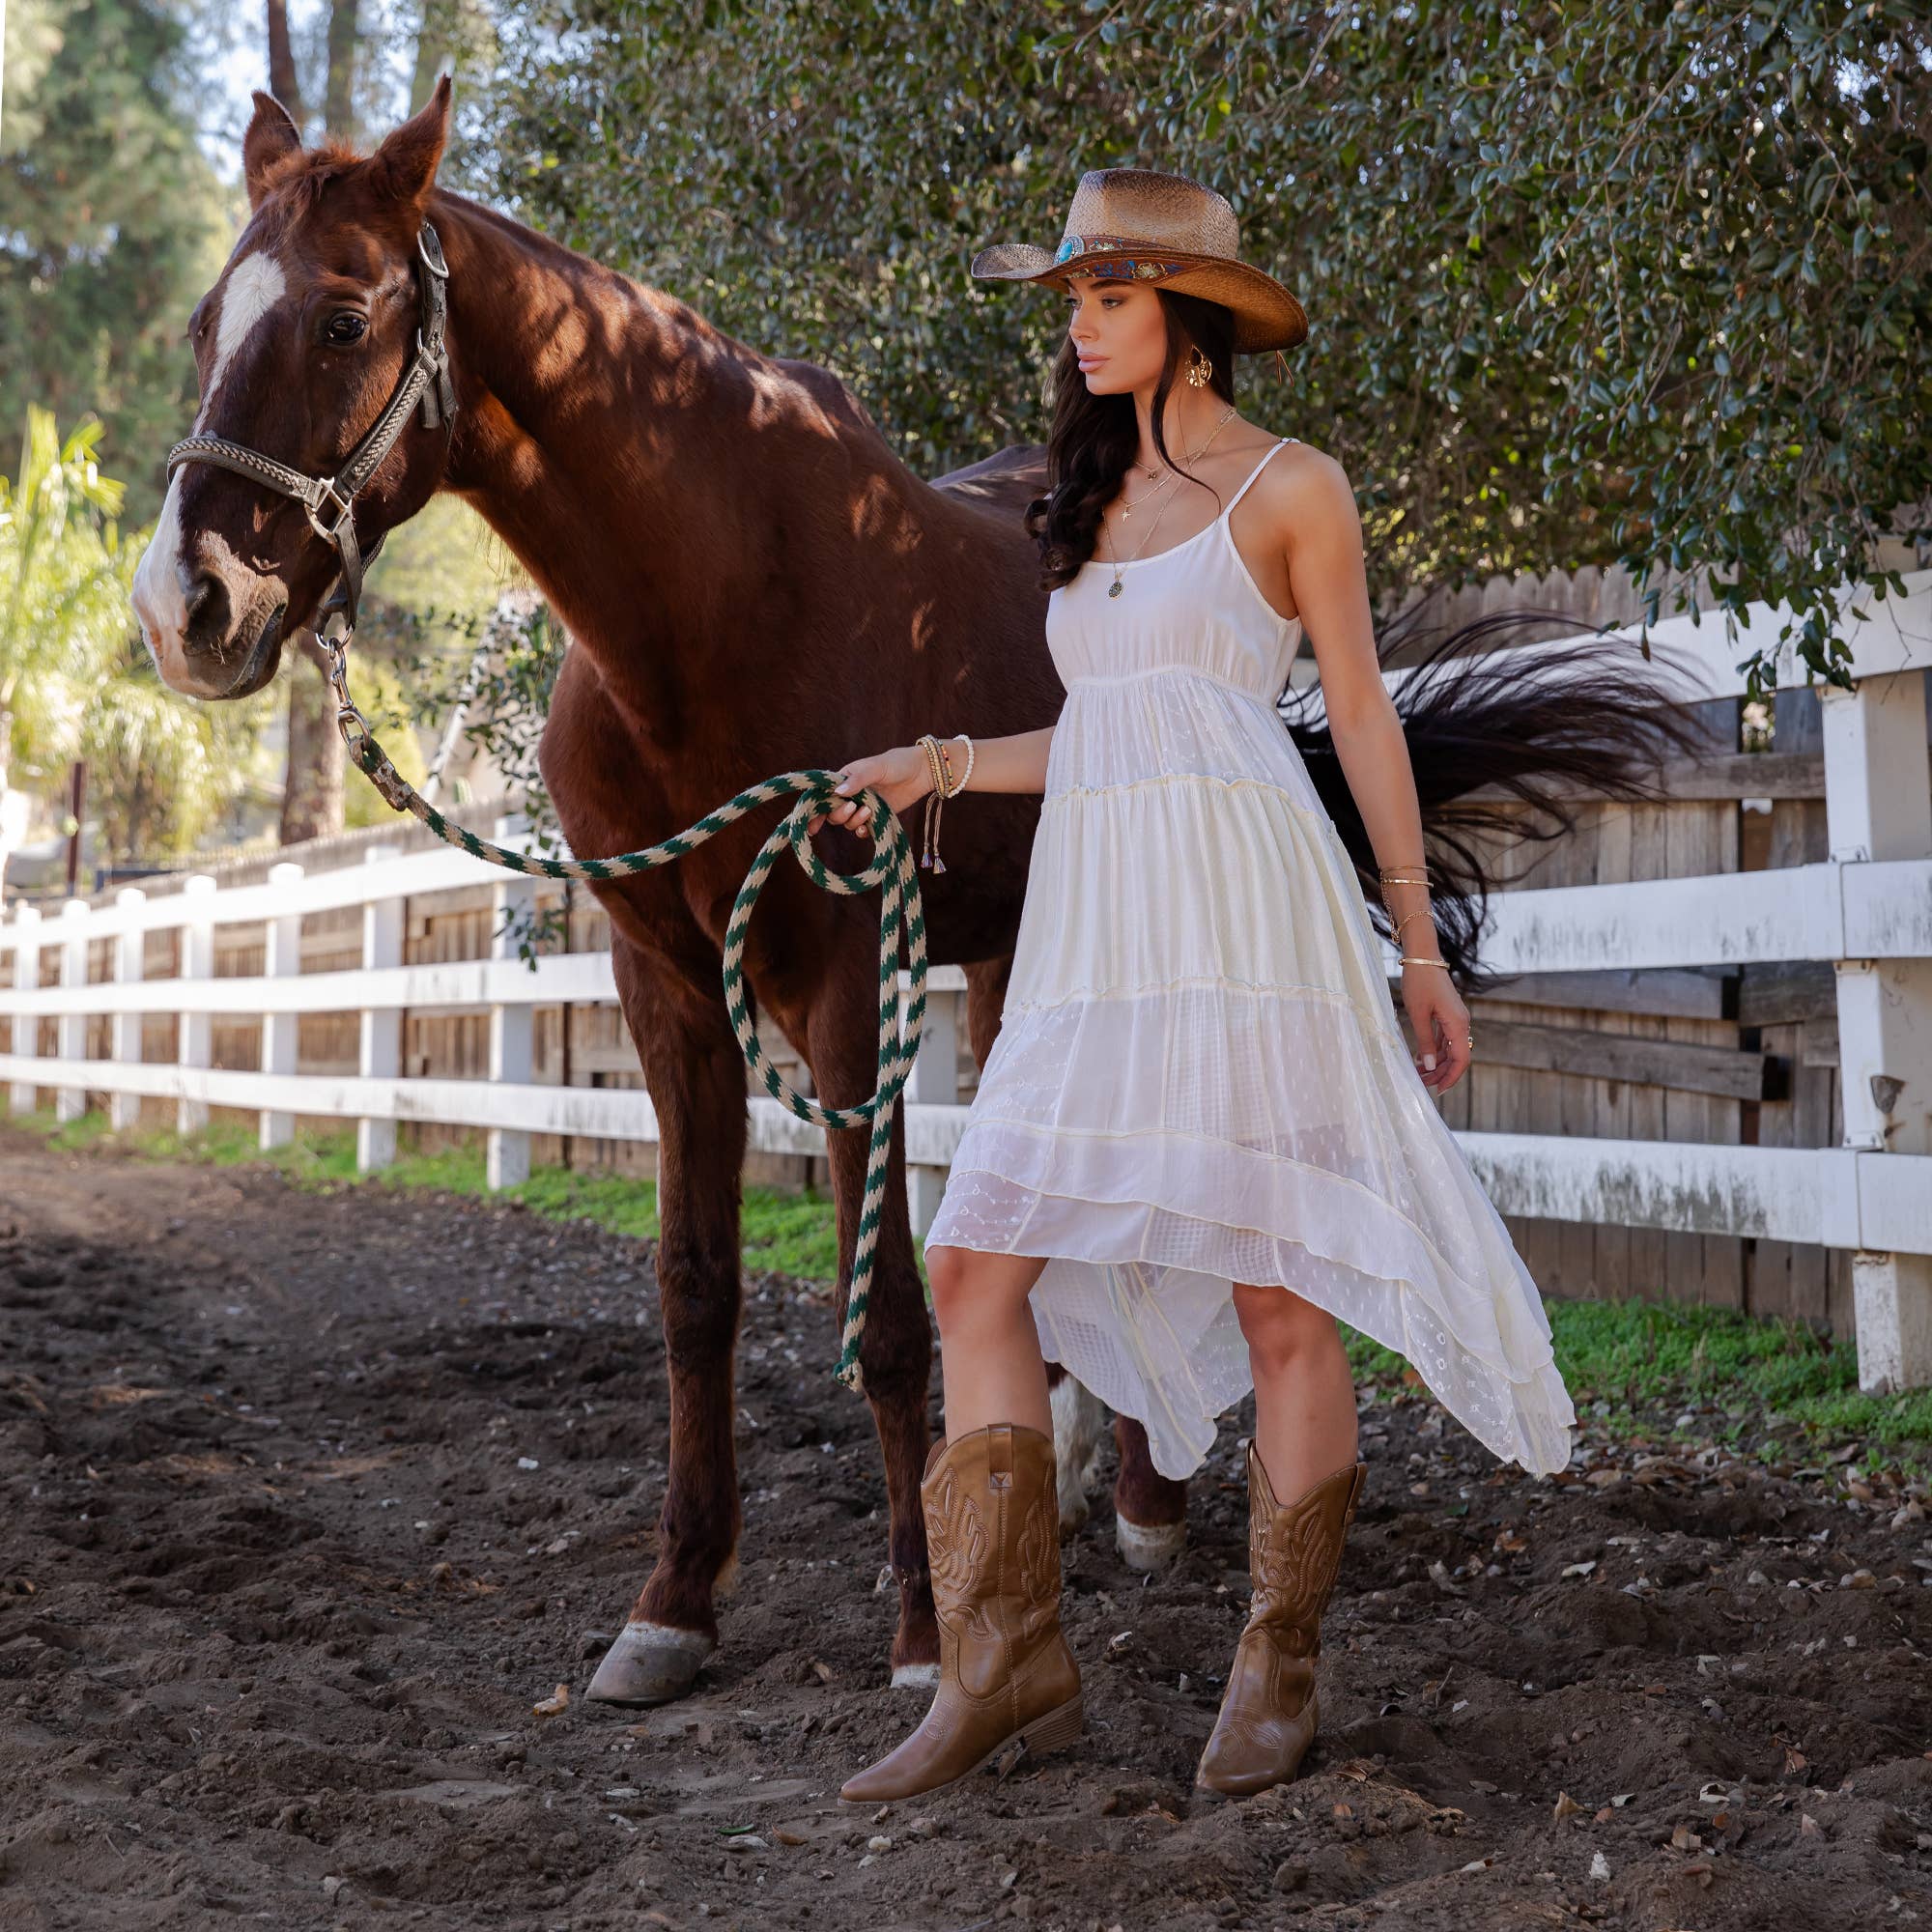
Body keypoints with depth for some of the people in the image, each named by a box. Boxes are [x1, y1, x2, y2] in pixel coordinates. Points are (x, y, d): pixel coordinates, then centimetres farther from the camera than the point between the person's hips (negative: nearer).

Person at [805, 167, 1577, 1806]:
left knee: (1278, 1296, -2)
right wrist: (942, 764, 11)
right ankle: (1007, 1665, 3)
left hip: (1244, 914, -6)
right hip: (1089, 930, 6)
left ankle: (1280, 1671, 12)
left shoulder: (1291, 488, 4)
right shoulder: (1091, 504, 21)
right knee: (977, 1269, -3)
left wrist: (1420, 947, 2)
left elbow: (1363, 718, 4)